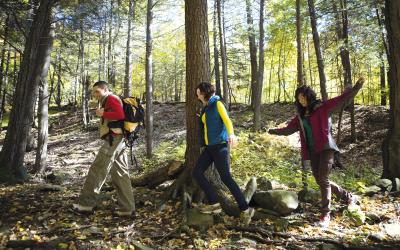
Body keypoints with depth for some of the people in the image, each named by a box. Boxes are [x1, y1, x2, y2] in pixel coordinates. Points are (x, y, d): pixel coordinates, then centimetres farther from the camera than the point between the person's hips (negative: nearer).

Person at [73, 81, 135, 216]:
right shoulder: (108, 102, 27)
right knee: (120, 175, 6)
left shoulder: (111, 98, -3)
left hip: (113, 139, -10)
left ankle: (86, 203, 4)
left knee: (97, 171, -4)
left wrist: (103, 114, -10)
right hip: (117, 140, 10)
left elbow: (120, 115, -19)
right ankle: (127, 208, 8)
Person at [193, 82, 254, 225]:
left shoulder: (217, 103, -7)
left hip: (220, 145, -8)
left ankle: (245, 209, -3)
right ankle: (214, 203, 6)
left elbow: (227, 120, -23)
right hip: (209, 147, 8)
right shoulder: (206, 108, 16)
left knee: (226, 178, -13)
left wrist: (231, 134, -39)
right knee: (197, 173, 1)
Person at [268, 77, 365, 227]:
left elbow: (342, 100, -11)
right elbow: (289, 129, 24)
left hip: (326, 148, -6)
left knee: (323, 179, -12)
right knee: (320, 180, 7)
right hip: (312, 151, 6)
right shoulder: (300, 116, 15)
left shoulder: (322, 108, -1)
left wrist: (356, 88, -23)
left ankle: (325, 215, -3)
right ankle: (347, 197, 30)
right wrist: (276, 131, 27)